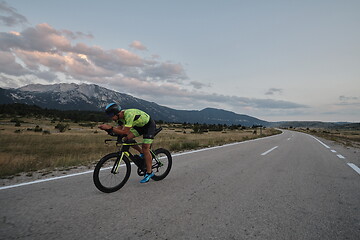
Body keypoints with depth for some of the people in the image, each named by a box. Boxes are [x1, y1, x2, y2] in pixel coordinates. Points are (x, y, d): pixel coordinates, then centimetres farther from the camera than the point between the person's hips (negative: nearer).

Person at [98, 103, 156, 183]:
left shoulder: (129, 115, -36)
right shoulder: (121, 116, -9)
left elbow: (124, 132, -38)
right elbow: (120, 128, -2)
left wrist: (110, 128, -40)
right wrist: (108, 129, -17)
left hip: (149, 125, -8)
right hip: (139, 125, 8)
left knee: (145, 148, -13)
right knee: (126, 139, -8)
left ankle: (149, 173, -1)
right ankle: (142, 153, 12)